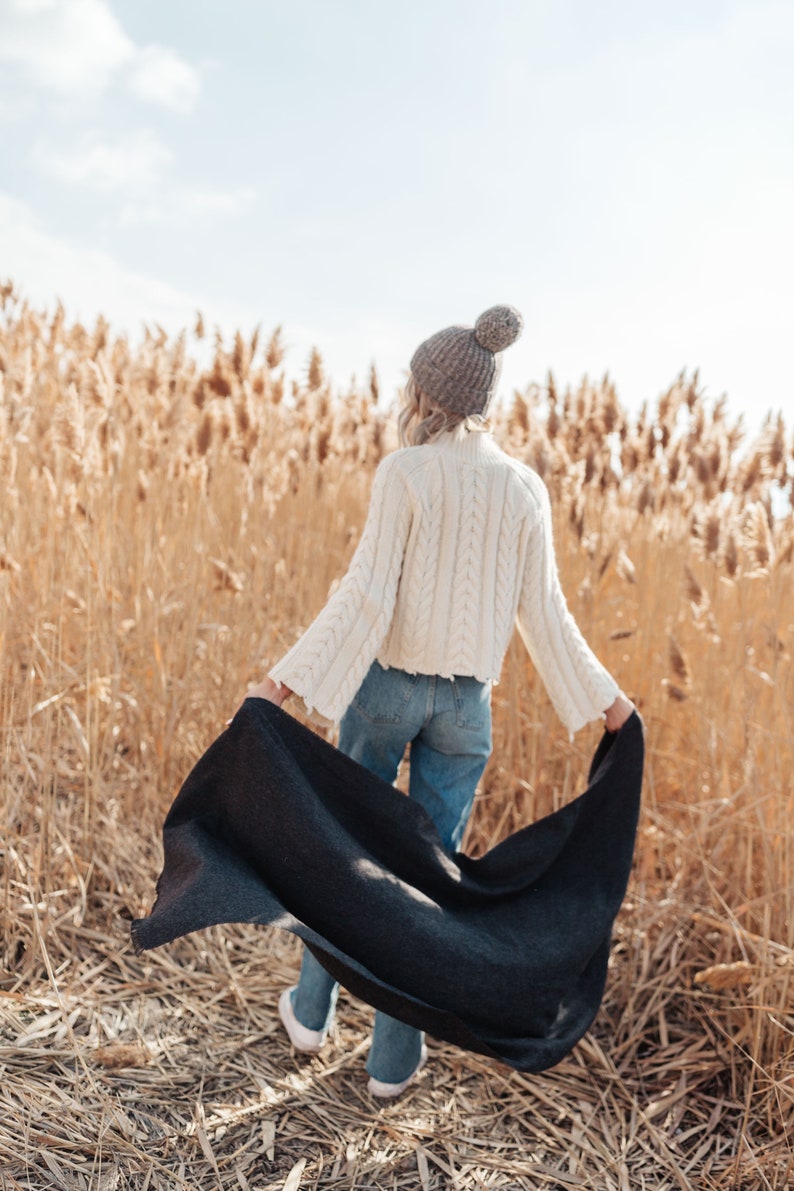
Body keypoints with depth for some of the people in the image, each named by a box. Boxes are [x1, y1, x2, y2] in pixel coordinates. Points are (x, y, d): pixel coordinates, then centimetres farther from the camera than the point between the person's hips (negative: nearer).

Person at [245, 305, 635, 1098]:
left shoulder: (404, 471, -11)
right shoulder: (525, 489, 1)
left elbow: (368, 593, -17)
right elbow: (542, 612, 1)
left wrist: (289, 678, -16)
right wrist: (603, 699, 12)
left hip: (382, 684, -2)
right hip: (466, 701, 3)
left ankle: (310, 1012, 33)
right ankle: (394, 1058, 20)